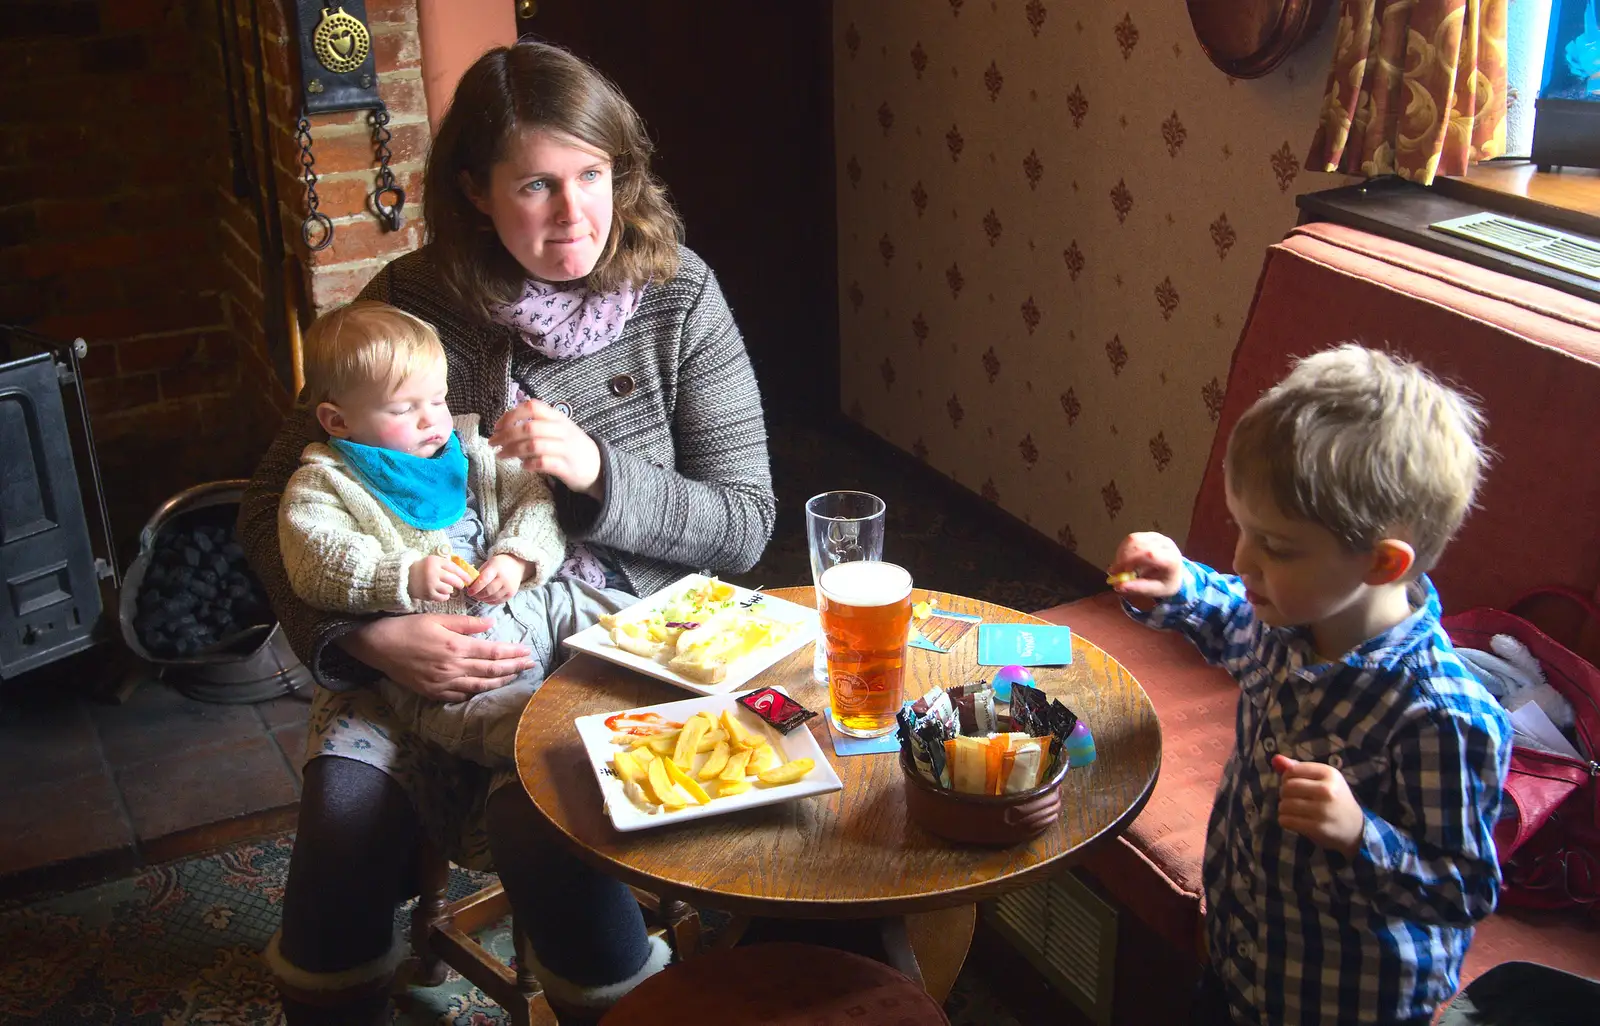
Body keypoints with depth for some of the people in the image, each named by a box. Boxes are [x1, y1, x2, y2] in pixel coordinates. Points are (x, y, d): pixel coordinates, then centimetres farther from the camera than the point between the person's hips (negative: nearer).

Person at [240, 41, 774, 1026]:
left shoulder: (678, 295, -5)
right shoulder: (415, 304, -3)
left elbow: (744, 522, -3)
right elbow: (276, 499, 0)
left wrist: (598, 472, -20)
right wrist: (364, 635, -18)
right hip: (437, 645, 2)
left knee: (544, 817, -28)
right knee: (346, 803, -24)